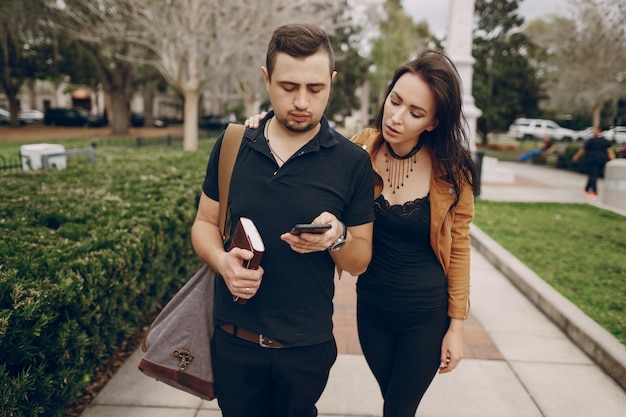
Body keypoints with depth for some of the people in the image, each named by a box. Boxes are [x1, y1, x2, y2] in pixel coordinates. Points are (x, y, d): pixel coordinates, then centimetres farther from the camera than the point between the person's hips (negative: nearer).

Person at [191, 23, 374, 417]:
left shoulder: (353, 162, -10)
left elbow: (361, 261, -3)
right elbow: (205, 223, 5)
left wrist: (337, 238, -25)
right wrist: (221, 260, -17)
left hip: (307, 345, -1)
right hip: (234, 339, 1)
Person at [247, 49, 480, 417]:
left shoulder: (451, 169, -15)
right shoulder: (363, 148, -11)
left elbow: (459, 246, -6)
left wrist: (457, 325, -3)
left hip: (427, 317, -2)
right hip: (371, 307, 3)